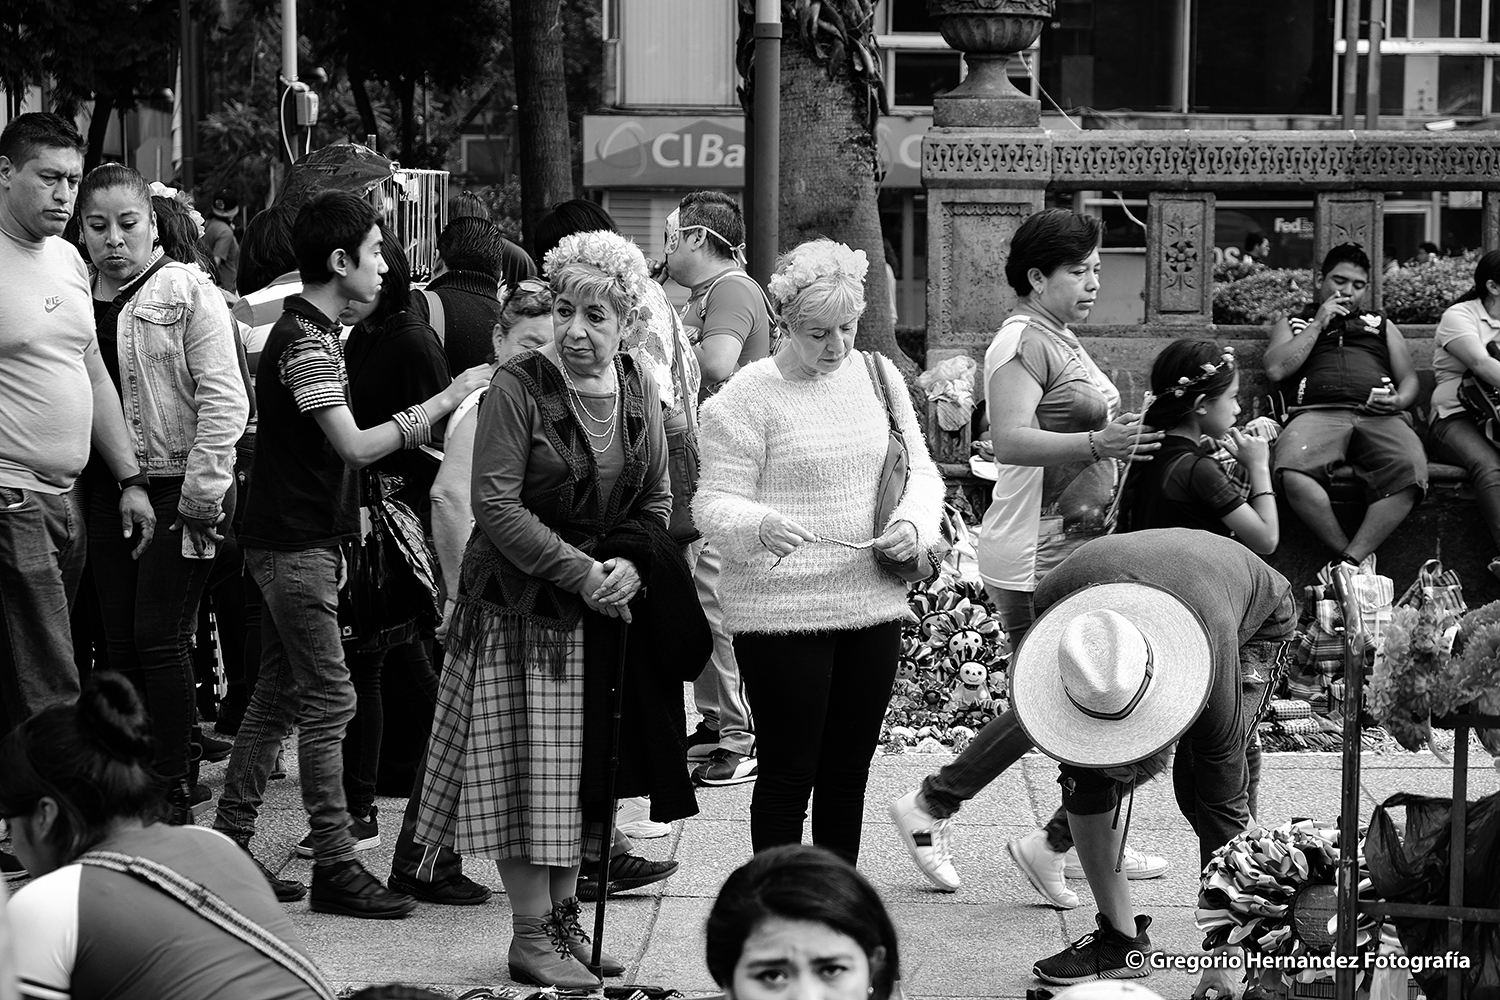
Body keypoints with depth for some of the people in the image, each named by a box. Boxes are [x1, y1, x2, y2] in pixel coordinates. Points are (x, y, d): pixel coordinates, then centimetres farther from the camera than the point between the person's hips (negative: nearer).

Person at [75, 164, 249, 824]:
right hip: (104, 491, 5)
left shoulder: (188, 291, -6)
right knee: (119, 641, 8)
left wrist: (202, 491, -16)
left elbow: (225, 400, -11)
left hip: (176, 490, -5)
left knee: (160, 639, -7)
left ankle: (173, 792, 0)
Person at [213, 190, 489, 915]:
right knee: (328, 701, -9)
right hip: (296, 544, -10)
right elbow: (355, 446, -24)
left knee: (278, 696, 13)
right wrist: (442, 402, -22)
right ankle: (334, 869, -7)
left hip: (295, 538, 10)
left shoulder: (310, 330, 15)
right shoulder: (307, 341, -17)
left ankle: (227, 848, 17)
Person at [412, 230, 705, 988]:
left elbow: (656, 500, 11)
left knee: (584, 771, 10)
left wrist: (630, 566, -8)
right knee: (528, 770, -1)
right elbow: (495, 502, -16)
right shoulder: (516, 388, -13)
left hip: (604, 610, 5)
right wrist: (580, 573, -20)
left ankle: (564, 917, 20)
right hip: (522, 605, -5)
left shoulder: (638, 393, 5)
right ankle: (531, 935, 7)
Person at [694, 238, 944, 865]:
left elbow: (920, 471, 15)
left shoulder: (878, 376, 9)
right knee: (788, 776, -2)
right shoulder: (747, 397, -8)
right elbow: (714, 504, -11)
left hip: (873, 604, 6)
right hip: (781, 614, -5)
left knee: (849, 773, 13)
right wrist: (759, 527, -33)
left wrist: (912, 522, -7)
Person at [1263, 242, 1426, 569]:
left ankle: (1352, 559, -35)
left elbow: (1410, 379, 25)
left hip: (1378, 416, 1)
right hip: (1316, 412, -1)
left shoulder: (1380, 325, 34)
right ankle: (1345, 553, -30)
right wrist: (1319, 324, 10)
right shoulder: (1293, 324, 29)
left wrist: (1399, 400, 1)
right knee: (1292, 472, -40)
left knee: (1409, 473, -36)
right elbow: (1276, 369, 10)